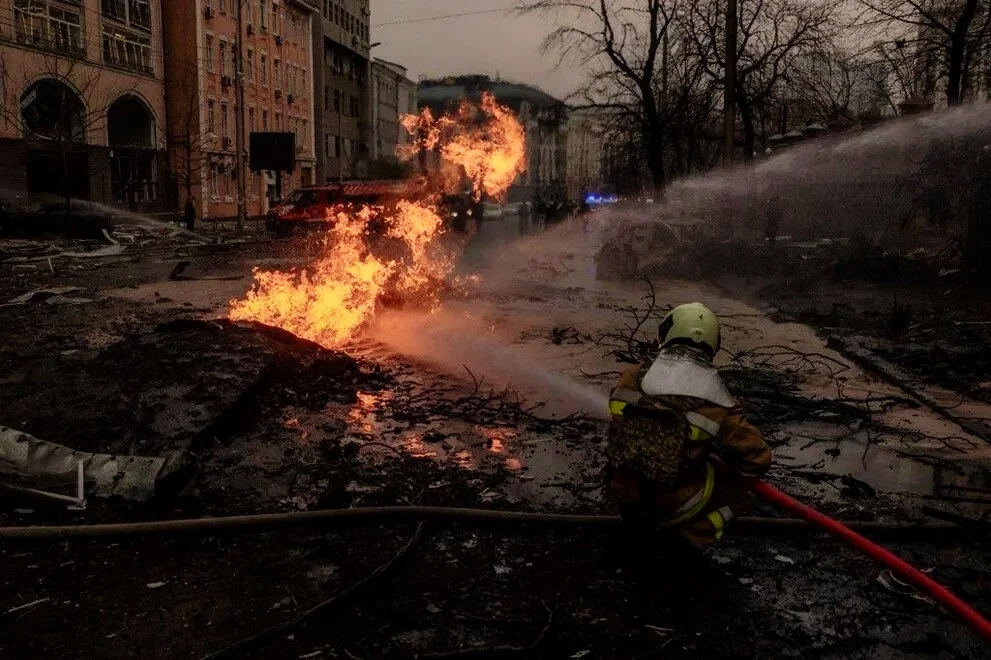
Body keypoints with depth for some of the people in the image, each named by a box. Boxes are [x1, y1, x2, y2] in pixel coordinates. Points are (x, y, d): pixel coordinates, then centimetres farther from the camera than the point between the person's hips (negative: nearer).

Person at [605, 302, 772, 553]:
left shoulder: (634, 378, -6)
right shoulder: (713, 403, -14)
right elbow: (757, 458, -9)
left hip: (621, 490, 3)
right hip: (673, 504, -3)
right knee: (738, 480, 18)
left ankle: (639, 524, 20)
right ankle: (691, 535, 5)